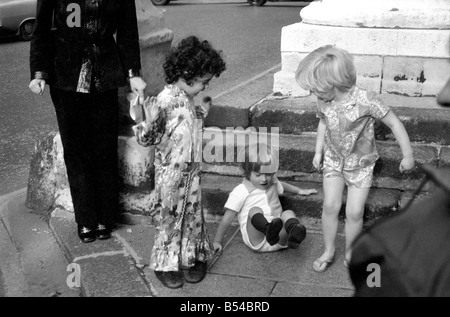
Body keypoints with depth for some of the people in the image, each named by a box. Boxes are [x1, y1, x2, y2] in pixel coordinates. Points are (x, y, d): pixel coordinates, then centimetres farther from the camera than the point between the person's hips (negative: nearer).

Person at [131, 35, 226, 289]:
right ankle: (165, 264, 23)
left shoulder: (188, 99, 5)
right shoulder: (164, 101, -22)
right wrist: (148, 122, -37)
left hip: (192, 172, 8)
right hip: (171, 175, -7)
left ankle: (192, 257, 32)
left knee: (194, 214, 16)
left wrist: (202, 112, 18)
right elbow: (146, 139, -20)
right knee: (171, 218, 6)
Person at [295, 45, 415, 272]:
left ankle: (350, 254, 23)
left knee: (354, 213, -1)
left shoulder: (365, 100, -30)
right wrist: (318, 151, 12)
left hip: (360, 163, -3)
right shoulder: (323, 101, -14)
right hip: (333, 159, 3)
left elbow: (395, 124, -20)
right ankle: (328, 252, 19)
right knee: (330, 206, -1)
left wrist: (408, 156, -14)